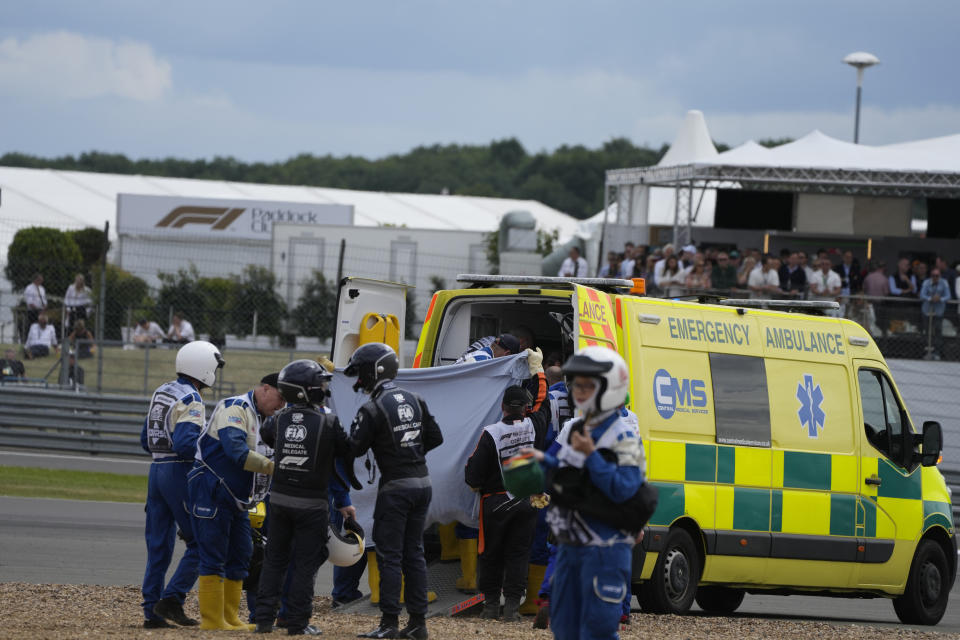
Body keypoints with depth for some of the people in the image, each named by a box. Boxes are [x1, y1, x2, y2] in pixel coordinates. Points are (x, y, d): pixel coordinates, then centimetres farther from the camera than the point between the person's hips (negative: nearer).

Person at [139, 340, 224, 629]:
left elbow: (146, 440, 18)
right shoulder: (190, 401, -14)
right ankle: (172, 599, -9)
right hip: (180, 473, -9)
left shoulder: (161, 392, 14)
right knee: (200, 542, -1)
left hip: (157, 470, 9)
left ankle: (152, 612, 8)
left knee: (158, 544, 9)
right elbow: (185, 443, -25)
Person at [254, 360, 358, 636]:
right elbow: (348, 455, -4)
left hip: (280, 499, 4)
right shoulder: (328, 423, -13)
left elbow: (267, 437, 19)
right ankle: (297, 622, 4)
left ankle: (264, 618, 11)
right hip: (311, 503, -4)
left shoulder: (279, 420, -2)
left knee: (274, 560, 13)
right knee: (305, 564, 4)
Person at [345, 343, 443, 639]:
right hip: (422, 483, 7)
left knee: (389, 556, -2)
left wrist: (356, 427, 7)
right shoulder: (414, 400, 6)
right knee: (414, 553, 12)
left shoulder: (373, 410, -14)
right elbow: (435, 437, 11)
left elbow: (354, 449, -11)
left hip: (395, 487, -7)